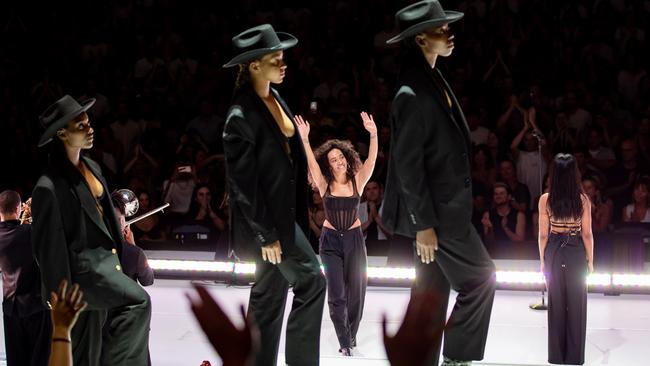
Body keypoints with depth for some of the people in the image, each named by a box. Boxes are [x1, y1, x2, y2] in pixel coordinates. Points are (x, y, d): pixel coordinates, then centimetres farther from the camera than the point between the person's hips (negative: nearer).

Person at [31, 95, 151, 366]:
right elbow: (49, 246, -16)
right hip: (82, 265, -8)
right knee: (138, 302, -24)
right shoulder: (49, 187, -19)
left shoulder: (90, 167, 8)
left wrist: (117, 260, 19)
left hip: (104, 259, 8)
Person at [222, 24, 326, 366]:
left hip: (285, 211, 9)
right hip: (266, 217, -9)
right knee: (311, 281, -10)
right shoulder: (241, 116, -19)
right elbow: (242, 183, -19)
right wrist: (265, 234, -17)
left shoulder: (275, 100, 7)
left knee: (271, 293, 13)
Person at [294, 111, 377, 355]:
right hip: (330, 240, -1)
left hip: (354, 239, 1)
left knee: (356, 290, 8)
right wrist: (304, 139, -36)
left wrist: (373, 135, -35)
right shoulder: (325, 184, -7)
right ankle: (345, 343, 1)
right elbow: (312, 163, -21)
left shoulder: (357, 182, -6)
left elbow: (371, 160, -20)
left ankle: (351, 334, 29)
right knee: (336, 293, -6)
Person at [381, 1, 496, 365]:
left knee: (433, 289, 12)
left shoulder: (432, 80, 10)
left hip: (444, 205, 9)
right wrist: (423, 223, -19)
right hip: (436, 210, -9)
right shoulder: (413, 93, -20)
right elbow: (408, 163, -20)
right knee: (480, 276, -2)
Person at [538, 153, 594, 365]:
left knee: (556, 303, 11)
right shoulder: (583, 199, -10)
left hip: (554, 253, 1)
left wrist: (543, 260, 7)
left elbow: (543, 234, -4)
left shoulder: (545, 200, -9)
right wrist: (590, 260, 6)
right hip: (576, 253, -1)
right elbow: (587, 234, -5)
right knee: (576, 304, 8)